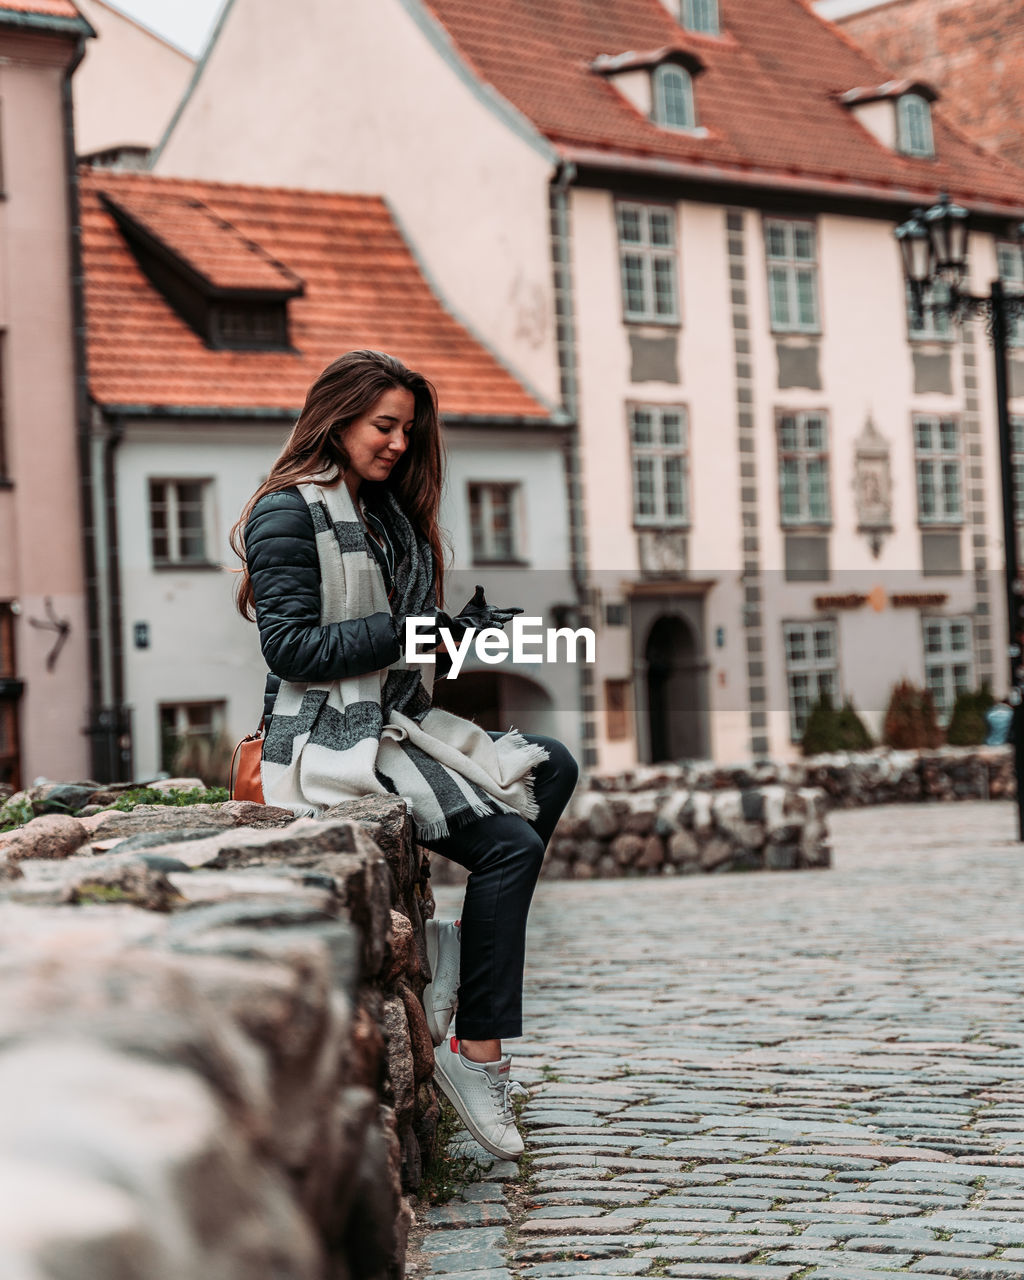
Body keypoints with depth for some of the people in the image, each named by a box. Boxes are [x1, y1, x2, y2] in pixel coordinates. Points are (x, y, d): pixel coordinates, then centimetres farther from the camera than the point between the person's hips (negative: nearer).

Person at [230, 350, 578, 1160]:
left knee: (551, 769, 2)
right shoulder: (289, 514, -9)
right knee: (510, 842, -19)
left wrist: (465, 625, 2)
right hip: (329, 740, -9)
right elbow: (290, 645, -17)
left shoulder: (386, 510, 18)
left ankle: (468, 941, -4)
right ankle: (478, 1054, -16)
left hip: (399, 722, 9)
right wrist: (408, 632, -20)